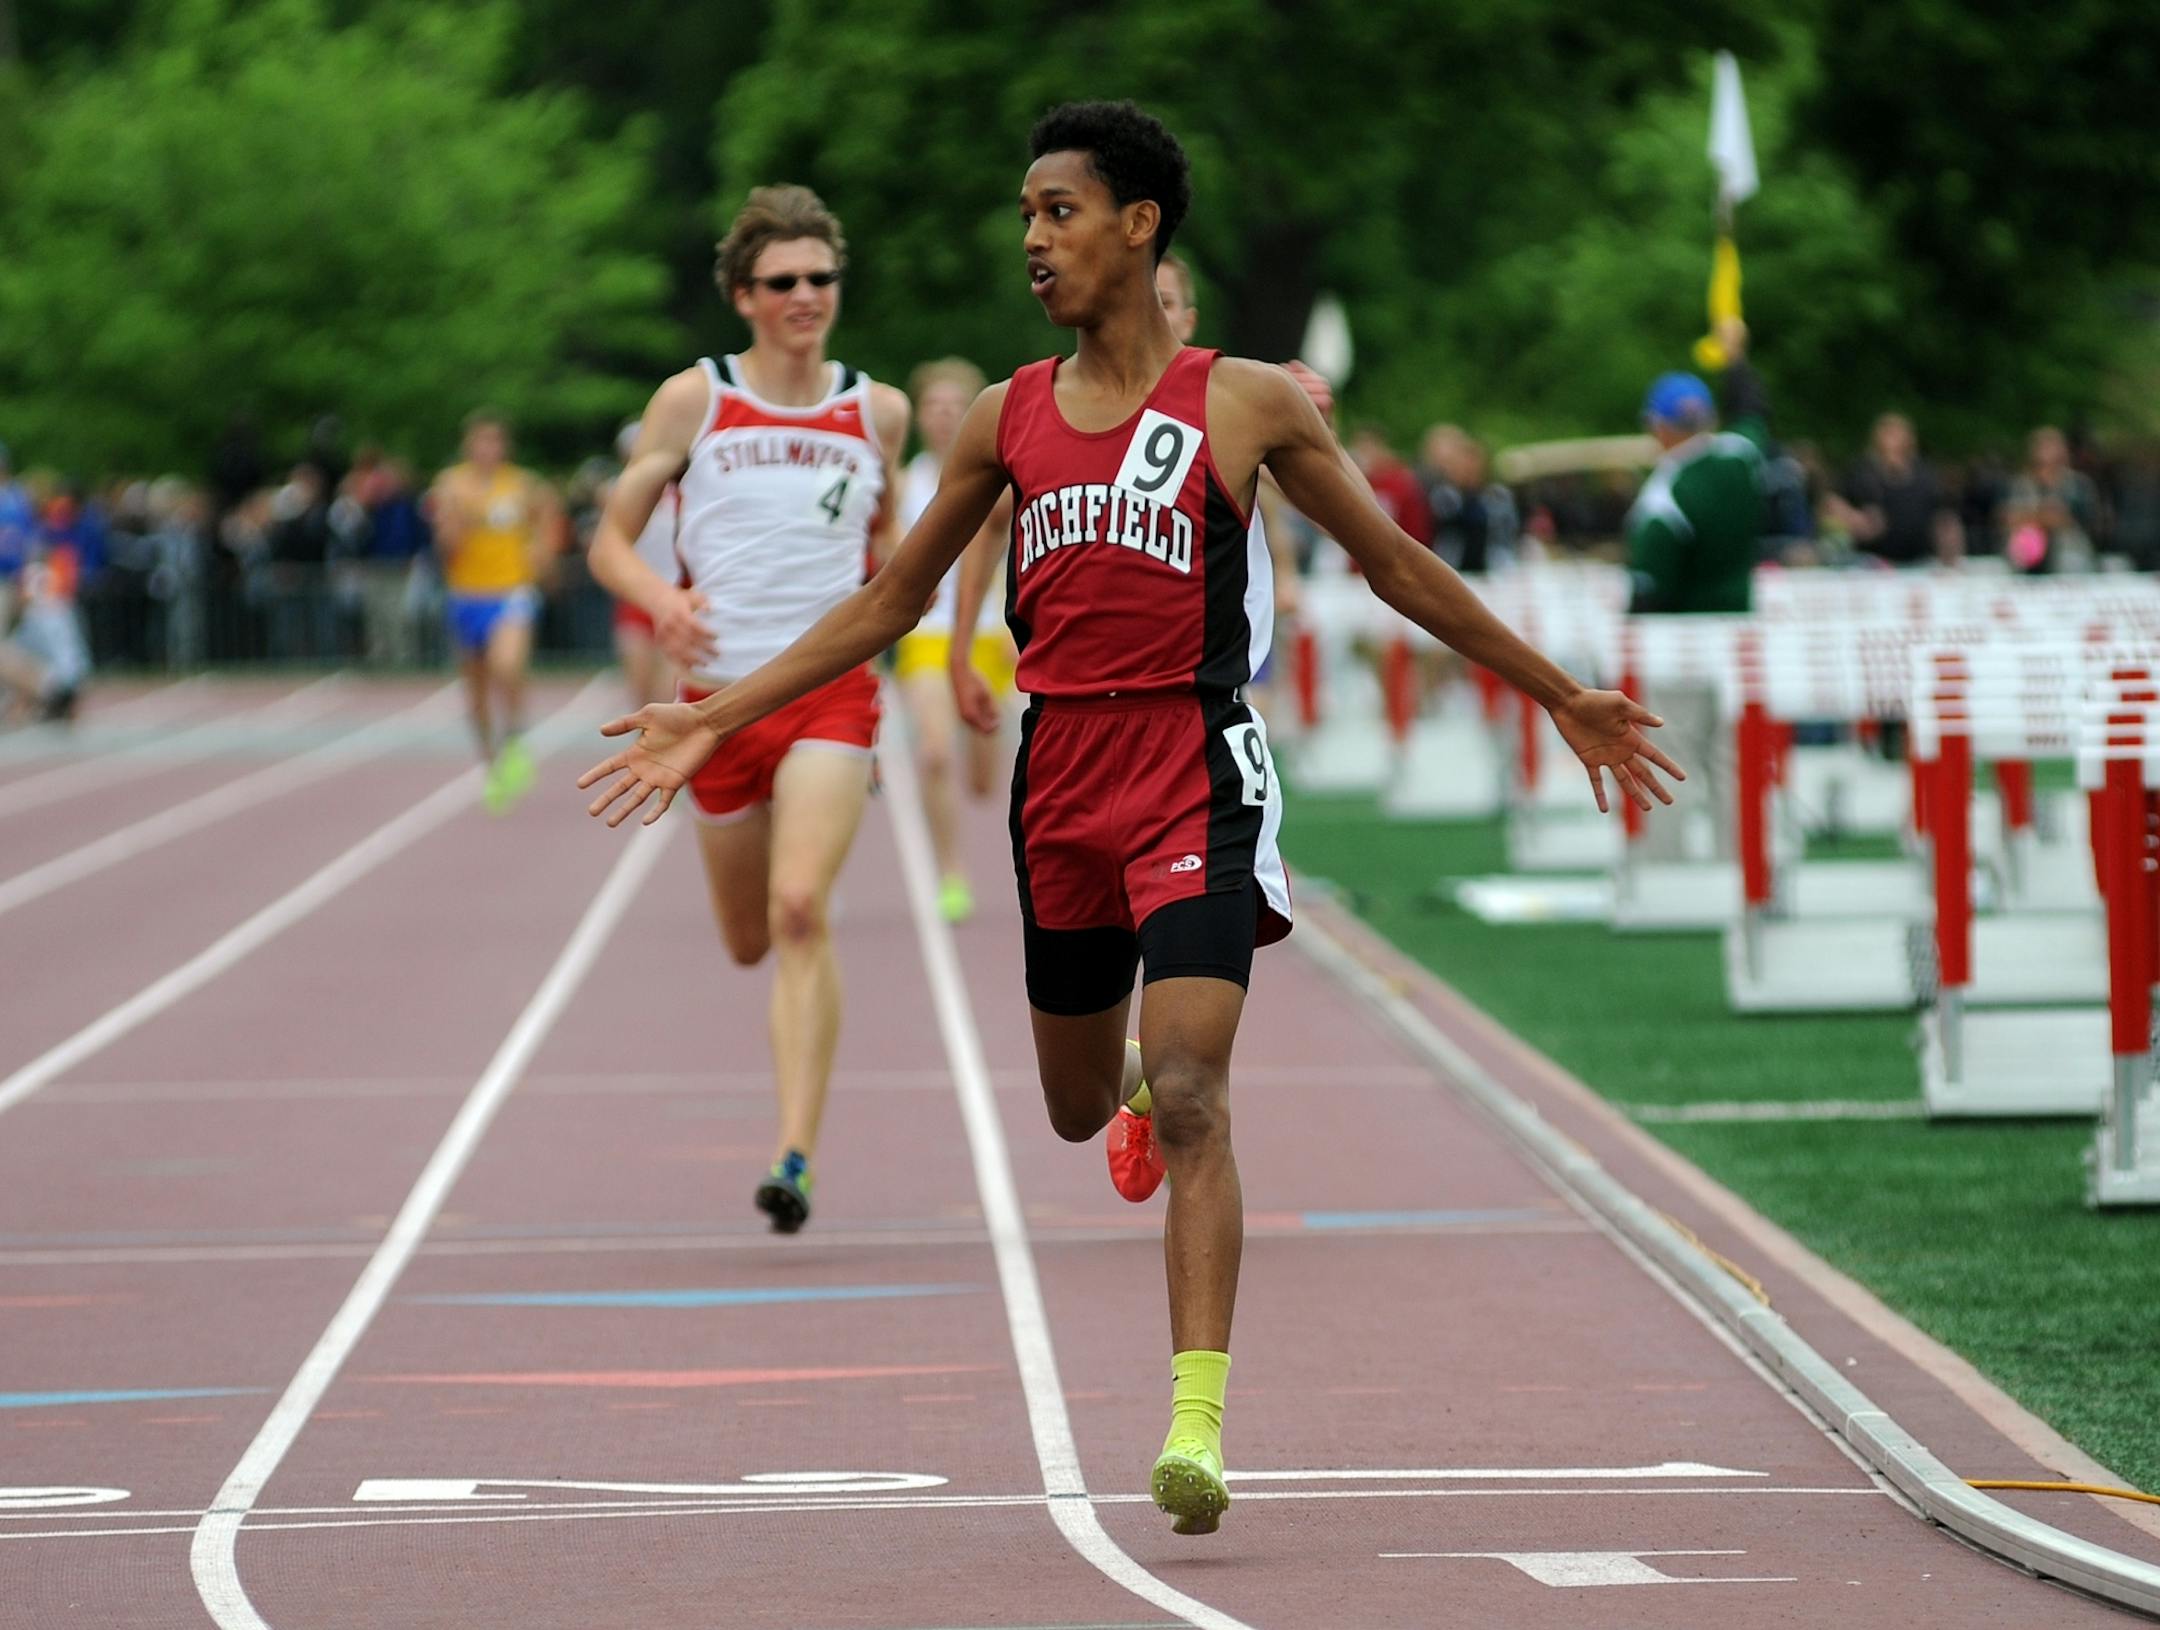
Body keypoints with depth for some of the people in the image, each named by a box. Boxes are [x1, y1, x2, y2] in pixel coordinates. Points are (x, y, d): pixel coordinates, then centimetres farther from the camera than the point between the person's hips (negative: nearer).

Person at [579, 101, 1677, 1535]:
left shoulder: (1245, 406, -2)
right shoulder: (1008, 422, 8)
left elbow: (1396, 567, 7)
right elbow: (887, 605, 15)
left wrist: (1564, 699, 9)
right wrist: (713, 723, 9)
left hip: (1194, 770, -4)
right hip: (1062, 777, 4)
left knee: (1187, 1099, -17)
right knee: (1081, 1109, 16)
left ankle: (1199, 1417, -19)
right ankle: (1149, 1079, 54)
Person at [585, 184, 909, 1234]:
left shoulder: (877, 412, 6)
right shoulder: (693, 401, 1)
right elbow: (611, 540, 4)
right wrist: (660, 597, -17)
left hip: (832, 692, -1)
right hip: (721, 692, 1)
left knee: (801, 909, -22)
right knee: (749, 941, 13)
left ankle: (795, 1157, -24)